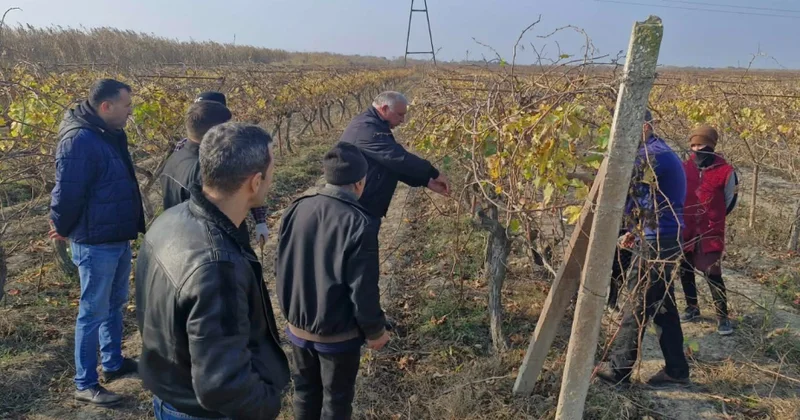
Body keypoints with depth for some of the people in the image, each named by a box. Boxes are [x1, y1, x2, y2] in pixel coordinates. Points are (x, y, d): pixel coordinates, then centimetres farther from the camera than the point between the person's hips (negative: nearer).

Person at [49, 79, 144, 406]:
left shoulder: (111, 135, 8)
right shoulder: (79, 140, -23)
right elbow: (66, 193, -20)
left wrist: (132, 225, 16)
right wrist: (63, 230, -5)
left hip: (119, 239, 9)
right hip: (96, 244, -9)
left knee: (115, 305, 20)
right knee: (94, 313, 2)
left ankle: (113, 363, 37)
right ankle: (85, 385, 16)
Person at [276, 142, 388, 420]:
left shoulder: (296, 210, -8)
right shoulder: (359, 224, -24)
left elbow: (282, 269, 3)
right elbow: (363, 290, -19)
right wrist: (375, 331, -3)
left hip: (298, 326, 5)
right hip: (339, 334, -5)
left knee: (305, 392, 24)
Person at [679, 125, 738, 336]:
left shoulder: (725, 171, -8)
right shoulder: (685, 167, 0)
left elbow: (731, 201, 4)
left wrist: (713, 217, 9)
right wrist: (685, 215, 10)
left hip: (710, 232, -4)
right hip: (685, 230, 4)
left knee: (712, 274, -6)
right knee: (685, 271, 13)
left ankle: (722, 316, 7)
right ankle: (692, 307, 32)